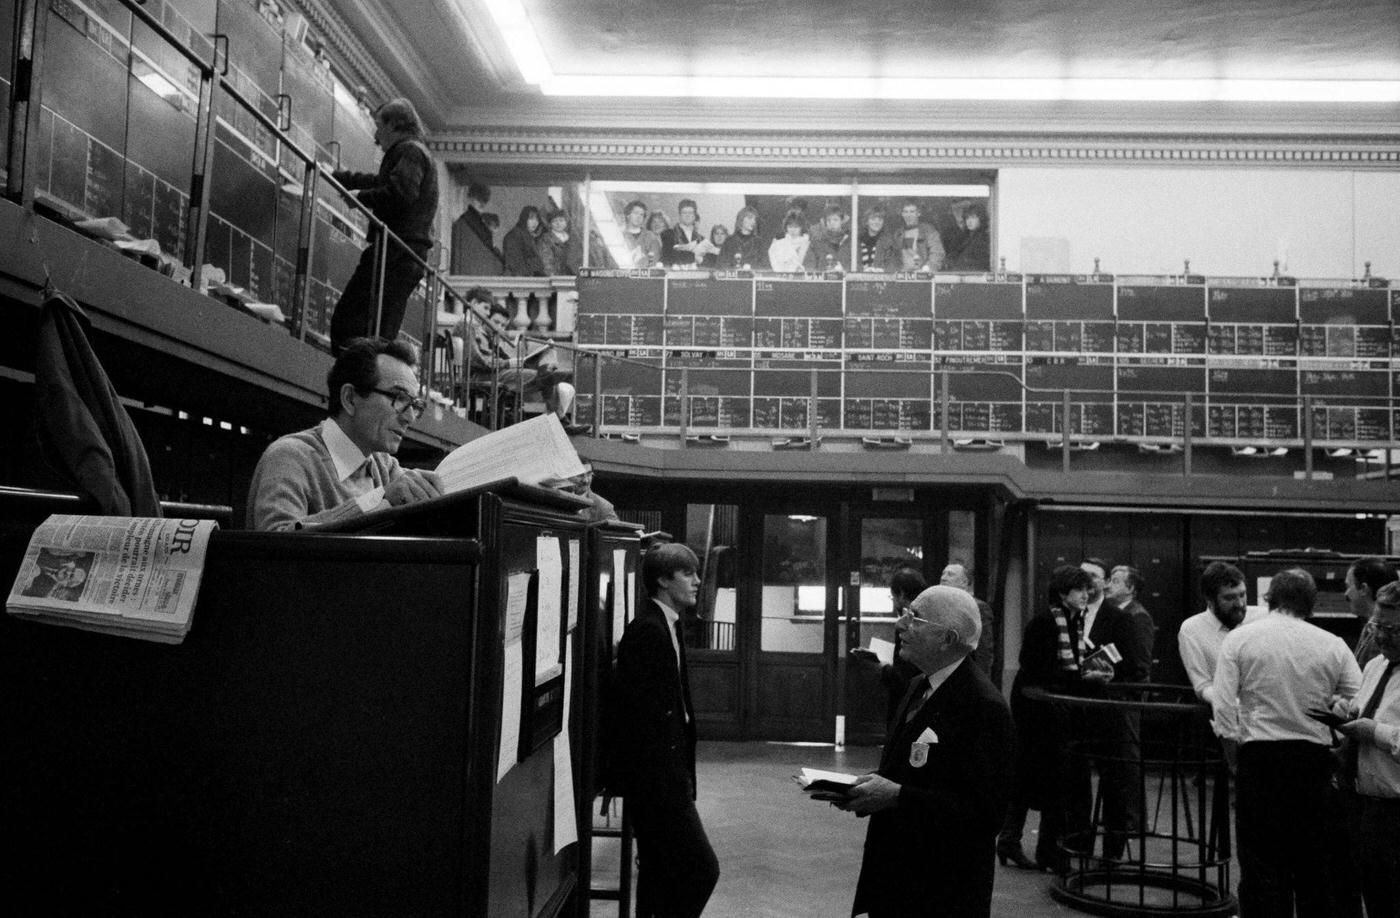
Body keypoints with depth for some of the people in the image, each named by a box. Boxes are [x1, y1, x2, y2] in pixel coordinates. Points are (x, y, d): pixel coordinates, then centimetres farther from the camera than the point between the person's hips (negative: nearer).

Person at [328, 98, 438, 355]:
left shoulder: (409, 150, -3)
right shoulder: (417, 152, 29)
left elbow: (401, 192, -22)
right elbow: (379, 182, 42)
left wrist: (362, 197, -9)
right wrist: (335, 175, 44)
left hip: (395, 250, -10)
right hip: (410, 255, 10)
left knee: (347, 321, -15)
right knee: (383, 332, 9)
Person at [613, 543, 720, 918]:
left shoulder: (666, 627, 14)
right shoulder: (647, 631, -17)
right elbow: (644, 715, -22)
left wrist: (681, 776, 15)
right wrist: (673, 783, -22)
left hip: (666, 778, 10)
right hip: (656, 778, -10)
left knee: (659, 870, 17)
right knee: (702, 868, -7)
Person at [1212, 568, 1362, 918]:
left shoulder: (1239, 640, -2)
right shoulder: (1333, 645, 2)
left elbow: (1224, 708, -6)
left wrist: (1233, 748, 7)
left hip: (1260, 756, -2)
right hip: (1315, 756, 2)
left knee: (1262, 863, 4)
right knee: (1313, 862, 15)